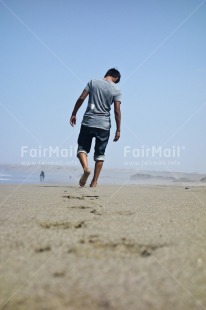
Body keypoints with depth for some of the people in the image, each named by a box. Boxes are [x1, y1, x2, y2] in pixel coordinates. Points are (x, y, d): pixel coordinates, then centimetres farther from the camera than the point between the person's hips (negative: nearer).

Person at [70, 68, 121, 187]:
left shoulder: (93, 82, 4)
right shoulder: (116, 91, 1)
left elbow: (81, 99, -1)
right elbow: (117, 111, -5)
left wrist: (74, 114, 8)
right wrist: (118, 130, 0)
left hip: (88, 122, 0)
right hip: (104, 125, 0)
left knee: (82, 147, 9)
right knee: (100, 153, 9)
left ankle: (86, 167, -19)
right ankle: (94, 181, 8)